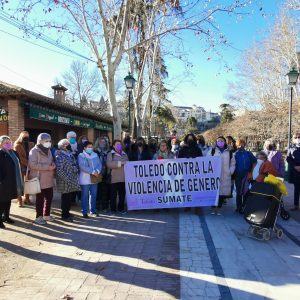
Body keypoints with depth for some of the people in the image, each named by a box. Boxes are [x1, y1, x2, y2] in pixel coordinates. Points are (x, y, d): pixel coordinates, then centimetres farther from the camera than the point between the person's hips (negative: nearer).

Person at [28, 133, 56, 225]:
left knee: (49, 197, 13)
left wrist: (53, 165, -2)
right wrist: (47, 167, -24)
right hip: (39, 179, -8)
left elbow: (51, 160, 23)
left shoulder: (48, 150, 14)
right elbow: (33, 165, -23)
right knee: (40, 198, 1)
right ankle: (39, 217, 13)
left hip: (49, 179, 8)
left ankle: (46, 215, 27)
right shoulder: (34, 151, -13)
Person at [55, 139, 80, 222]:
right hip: (65, 182, -7)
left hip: (73, 181, 8)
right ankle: (65, 215, 17)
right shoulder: (59, 156, -11)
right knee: (66, 198, 2)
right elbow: (59, 170, -18)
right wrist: (67, 179, -19)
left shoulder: (70, 154, 14)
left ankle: (66, 212, 31)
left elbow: (75, 165, 22)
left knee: (71, 197, 14)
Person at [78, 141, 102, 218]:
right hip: (85, 179, -5)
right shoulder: (81, 156, -4)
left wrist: (97, 171, -15)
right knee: (85, 196, 1)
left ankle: (93, 211, 20)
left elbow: (99, 164, 6)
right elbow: (82, 166, -16)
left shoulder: (95, 155, 13)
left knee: (94, 195, 9)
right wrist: (93, 172, -19)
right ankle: (84, 212, 9)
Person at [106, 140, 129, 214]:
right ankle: (113, 209, 9)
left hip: (123, 178, 4)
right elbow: (109, 164, -12)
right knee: (113, 195, 0)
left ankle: (121, 208, 18)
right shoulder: (110, 154, 3)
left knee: (122, 194, 6)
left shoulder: (124, 154, 16)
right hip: (114, 178, -4)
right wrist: (120, 163, -15)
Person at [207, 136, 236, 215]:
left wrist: (230, 172, 3)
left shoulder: (229, 152, 11)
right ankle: (213, 208, 11)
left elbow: (233, 163, 14)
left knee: (222, 193, 4)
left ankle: (218, 208, 15)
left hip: (225, 177, 2)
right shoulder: (212, 151, 4)